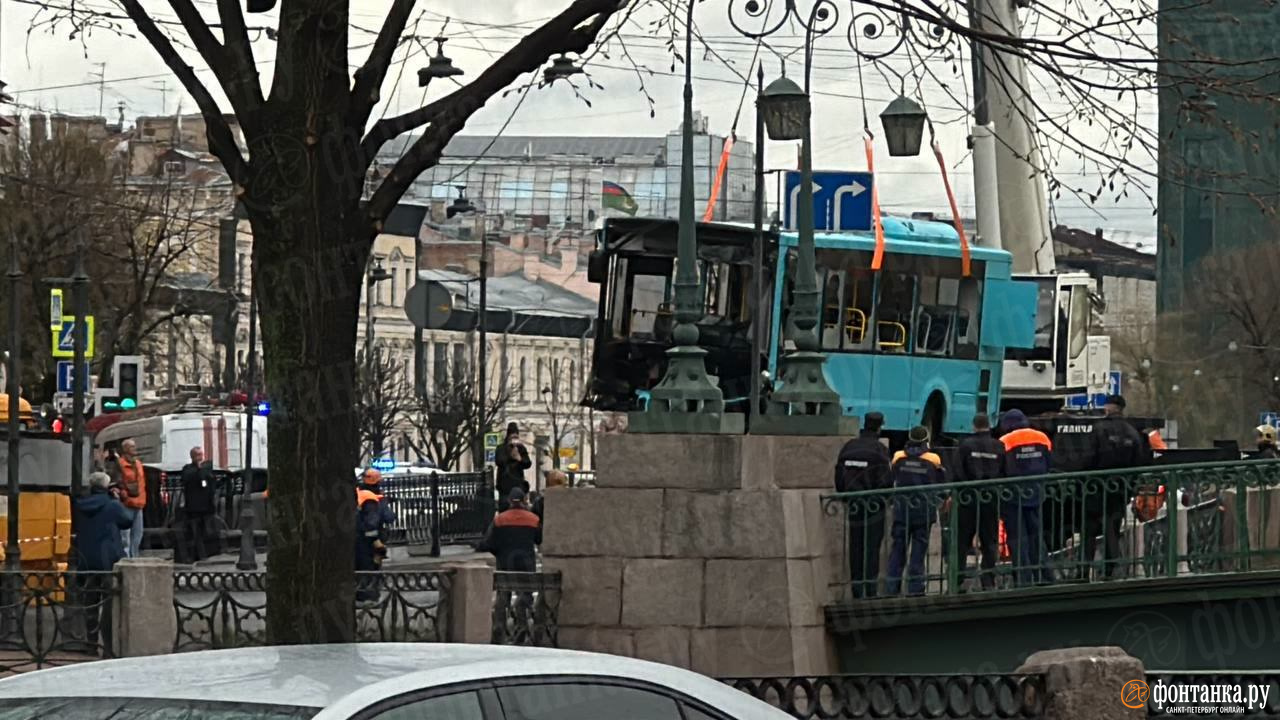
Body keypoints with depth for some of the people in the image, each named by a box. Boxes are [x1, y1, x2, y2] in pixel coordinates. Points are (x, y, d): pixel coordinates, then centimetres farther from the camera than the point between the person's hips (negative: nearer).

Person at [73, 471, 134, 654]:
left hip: (86, 560, 4)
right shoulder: (113, 506, -12)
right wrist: (115, 499, 8)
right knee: (110, 604, 0)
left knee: (90, 604, 13)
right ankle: (109, 645, -5)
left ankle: (91, 642, 16)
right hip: (109, 560, -4)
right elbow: (128, 521, 2)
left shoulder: (79, 507, 0)